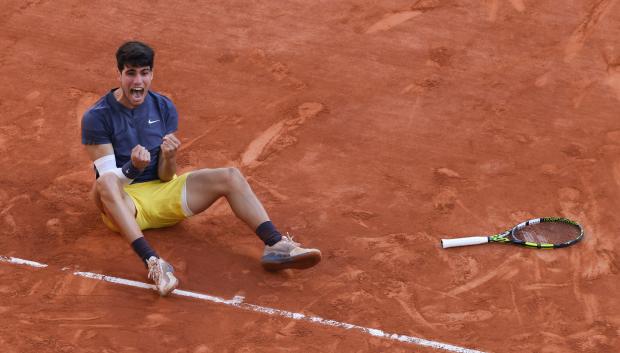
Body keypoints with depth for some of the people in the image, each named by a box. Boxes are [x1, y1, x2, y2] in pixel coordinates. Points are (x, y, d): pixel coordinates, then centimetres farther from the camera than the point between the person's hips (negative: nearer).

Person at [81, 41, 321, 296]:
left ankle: (276, 245, -24)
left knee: (230, 177, -12)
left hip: (161, 191, 5)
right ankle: (153, 263, -55)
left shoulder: (164, 108, 1)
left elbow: (165, 176, -1)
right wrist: (133, 167, -37)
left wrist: (169, 158, -24)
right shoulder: (97, 117, -13)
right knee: (106, 182, -41)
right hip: (124, 202, -5)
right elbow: (107, 179, -17)